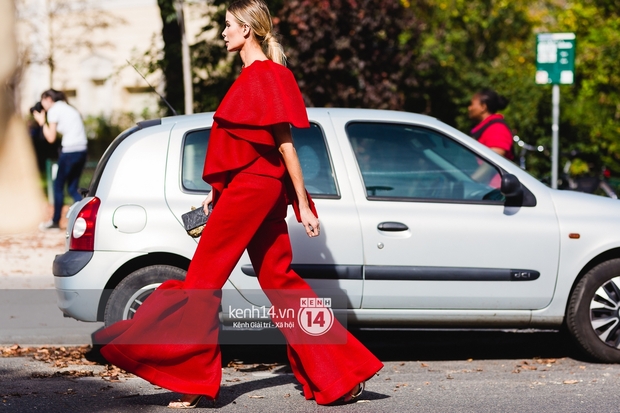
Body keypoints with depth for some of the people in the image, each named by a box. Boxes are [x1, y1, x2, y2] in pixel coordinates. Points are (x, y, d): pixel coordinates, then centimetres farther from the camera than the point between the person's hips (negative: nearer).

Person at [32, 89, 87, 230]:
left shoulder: (53, 111, -2)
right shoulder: (70, 109, 22)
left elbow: (51, 138, -4)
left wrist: (42, 122, 8)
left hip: (69, 151, -7)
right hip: (82, 150, 7)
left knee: (58, 186, 7)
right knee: (72, 188, 13)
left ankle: (55, 221, 13)